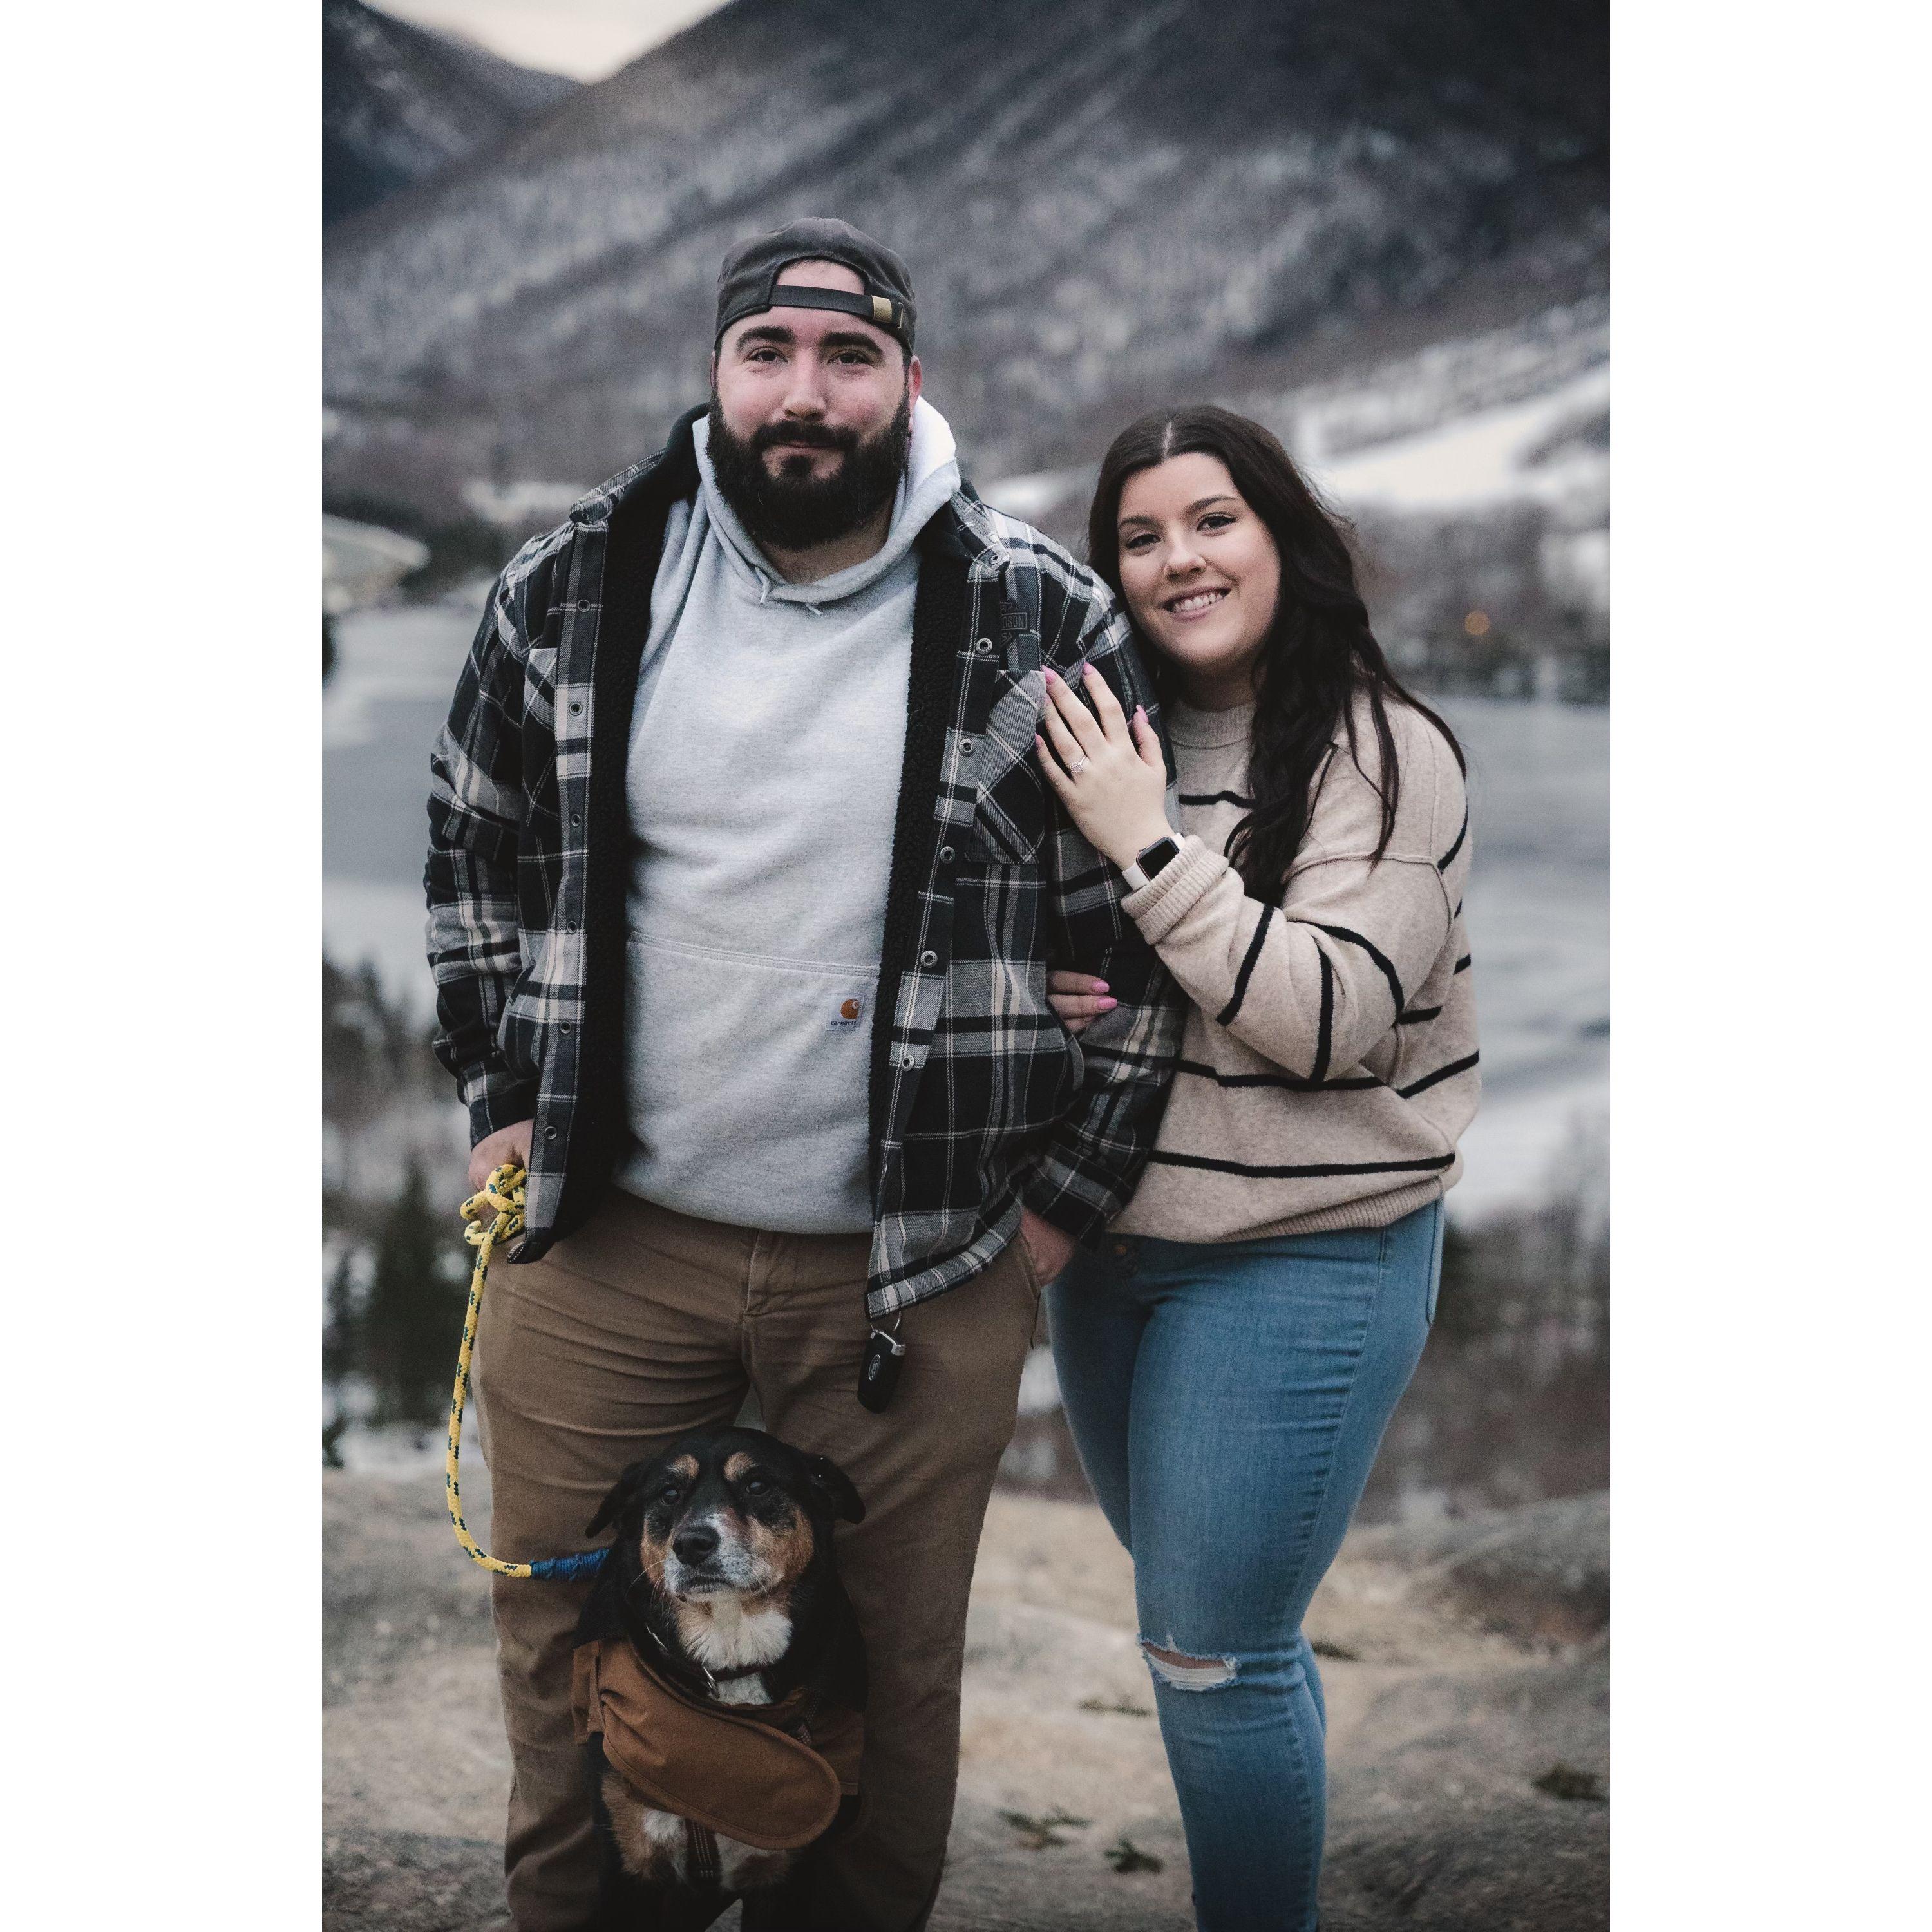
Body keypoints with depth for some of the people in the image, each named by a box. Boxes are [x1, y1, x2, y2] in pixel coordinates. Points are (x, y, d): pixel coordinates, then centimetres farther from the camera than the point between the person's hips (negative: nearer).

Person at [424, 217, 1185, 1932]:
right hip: (599, 1241, 2)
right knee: (568, 1670, 14)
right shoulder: (569, 593, 1)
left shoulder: (1047, 624, -5)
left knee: (890, 1691, 11)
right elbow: (473, 856, 14)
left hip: (918, 1271, -1)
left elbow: (1147, 928, 1)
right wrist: (505, 1104, 9)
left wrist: (1066, 1195, 0)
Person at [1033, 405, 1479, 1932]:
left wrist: (1147, 849, -23)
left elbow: (1333, 1019, -22)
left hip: (1302, 1261, -6)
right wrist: (1045, 989, -7)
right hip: (1110, 1238, 7)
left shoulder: (1382, 755, -13)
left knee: (1213, 1651, -2)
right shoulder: (1106, 740, 5)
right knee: (1205, 1619, 20)